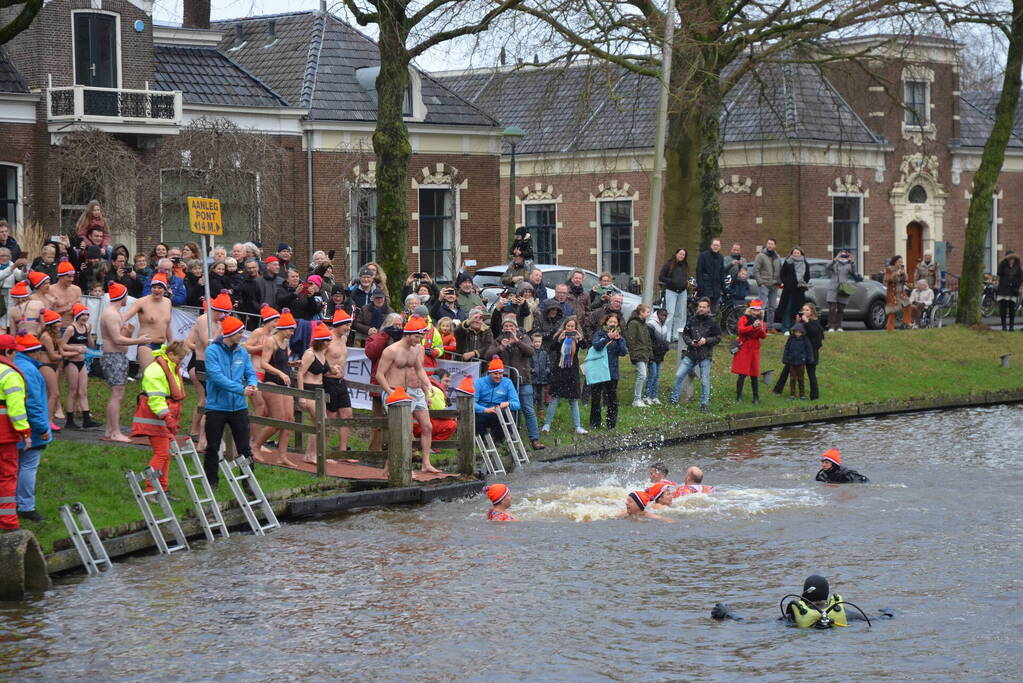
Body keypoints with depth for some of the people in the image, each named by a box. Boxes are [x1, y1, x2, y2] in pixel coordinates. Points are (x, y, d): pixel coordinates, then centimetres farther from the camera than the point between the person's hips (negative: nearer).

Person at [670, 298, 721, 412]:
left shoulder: (712, 322, -3)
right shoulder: (692, 320, 4)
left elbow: (718, 337, 0)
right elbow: (685, 334, 12)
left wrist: (706, 340, -15)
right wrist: (690, 342, -7)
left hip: (705, 356, -3)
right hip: (691, 354, 3)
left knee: (704, 381, 1)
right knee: (679, 376, -1)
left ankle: (704, 404, 12)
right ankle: (674, 400, 11)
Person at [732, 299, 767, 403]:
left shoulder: (761, 321, 11)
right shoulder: (744, 319, 0)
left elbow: (764, 336, -1)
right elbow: (741, 329, -20)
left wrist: (762, 329, -23)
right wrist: (753, 326, -34)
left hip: (755, 350, 4)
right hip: (743, 349, -4)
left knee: (755, 375, 6)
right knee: (742, 374, -8)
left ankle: (756, 397, 13)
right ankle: (738, 397, -4)